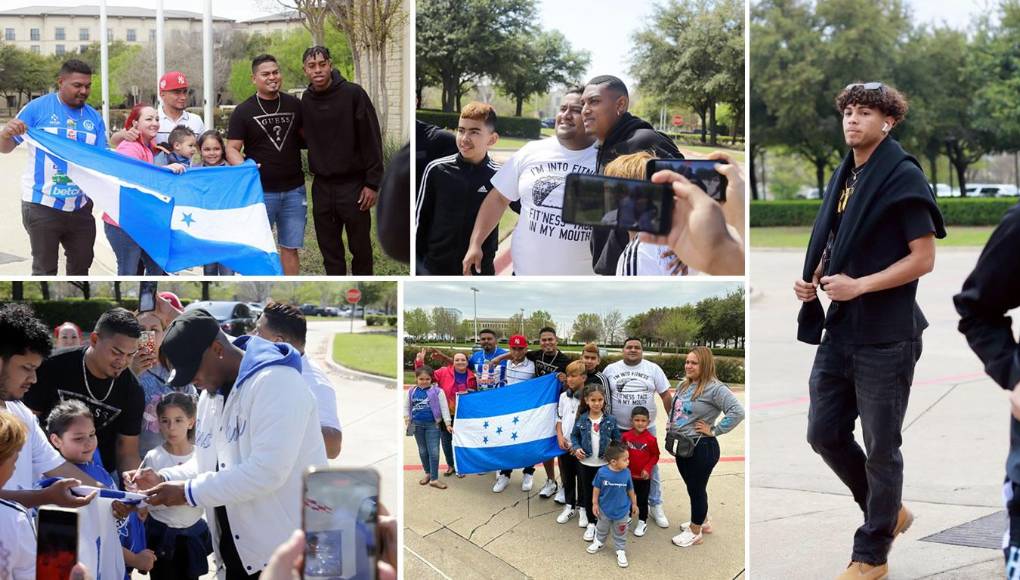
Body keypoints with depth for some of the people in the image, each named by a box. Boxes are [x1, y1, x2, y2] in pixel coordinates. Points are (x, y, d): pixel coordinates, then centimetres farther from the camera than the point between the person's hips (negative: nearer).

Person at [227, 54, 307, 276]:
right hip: (260, 191, -2)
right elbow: (232, 148, -3)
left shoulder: (294, 105, 8)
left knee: (290, 248, 6)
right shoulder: (243, 111, -1)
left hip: (293, 189, 3)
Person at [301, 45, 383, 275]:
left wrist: (372, 183, -13)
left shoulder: (353, 94, -10)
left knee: (360, 246, 4)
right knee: (329, 248, 10)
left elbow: (371, 140, -10)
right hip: (321, 186, 4)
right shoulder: (306, 100, 4)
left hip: (353, 185, -4)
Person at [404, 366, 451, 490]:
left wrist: (447, 424, -9)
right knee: (422, 451, 14)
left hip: (433, 424, -4)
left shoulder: (437, 391, -8)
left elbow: (444, 407, -6)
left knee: (434, 451, -5)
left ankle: (434, 478, -2)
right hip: (417, 425, 4)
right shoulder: (411, 392, 2)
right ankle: (427, 473, 29)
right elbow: (406, 407, 15)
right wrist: (407, 419, 2)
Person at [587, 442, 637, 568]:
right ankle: (599, 542, 50)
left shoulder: (626, 473, -18)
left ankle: (620, 551, 31)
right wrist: (595, 503, -5)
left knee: (620, 534, 14)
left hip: (622, 511, 0)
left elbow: (630, 490, -3)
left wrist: (634, 504, 5)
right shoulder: (602, 472, -24)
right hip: (605, 509, 0)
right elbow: (596, 488, -10)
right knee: (602, 529, 25)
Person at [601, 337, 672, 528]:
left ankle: (655, 506, 17)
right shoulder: (611, 369, 1)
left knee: (651, 468, 5)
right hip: (618, 428, 1)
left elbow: (666, 395, 2)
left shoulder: (653, 369, 0)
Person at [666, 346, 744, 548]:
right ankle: (702, 522, 40)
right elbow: (674, 408, 27)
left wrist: (714, 431, -23)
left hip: (701, 448, -8)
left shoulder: (714, 388, -20)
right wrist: (671, 423, 9)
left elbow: (737, 412, -29)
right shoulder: (683, 385, 7)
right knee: (693, 487, 22)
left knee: (697, 488, 6)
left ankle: (695, 532, 21)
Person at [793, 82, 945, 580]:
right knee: (825, 435, 11)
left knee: (881, 448, 4)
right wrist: (813, 278, 2)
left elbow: (923, 259, -14)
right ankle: (889, 512, 33)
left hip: (886, 338, -7)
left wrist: (858, 285, -21)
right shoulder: (844, 177, 11)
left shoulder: (902, 177, -11)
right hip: (839, 332, 8)